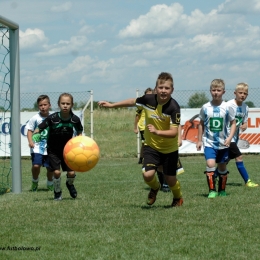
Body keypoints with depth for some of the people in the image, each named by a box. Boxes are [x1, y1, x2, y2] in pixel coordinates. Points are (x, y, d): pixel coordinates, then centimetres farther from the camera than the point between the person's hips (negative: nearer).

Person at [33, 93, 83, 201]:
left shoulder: (75, 119, -14)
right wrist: (35, 134, -39)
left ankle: (70, 184, 35)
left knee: (71, 173, -3)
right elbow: (39, 128, -20)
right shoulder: (52, 118, -23)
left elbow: (79, 132, 5)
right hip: (53, 149, -2)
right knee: (57, 172, -12)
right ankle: (57, 192, 16)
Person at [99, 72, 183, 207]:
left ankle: (178, 197, 41)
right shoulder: (148, 99, -15)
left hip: (170, 149, -2)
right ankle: (154, 188, 23)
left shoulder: (174, 107, -25)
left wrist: (157, 132, -46)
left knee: (170, 179, 5)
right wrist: (112, 105, 12)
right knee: (148, 175, -15)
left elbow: (174, 132, -30)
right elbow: (132, 101, 7)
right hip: (151, 145, 2)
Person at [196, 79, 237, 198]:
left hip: (223, 143, 1)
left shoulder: (227, 108, -5)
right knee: (210, 164, -18)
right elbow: (201, 124, 9)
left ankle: (222, 190, 29)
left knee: (222, 167, 11)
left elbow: (233, 123, 2)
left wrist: (230, 137, -11)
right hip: (209, 142, -1)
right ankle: (212, 191, -11)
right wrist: (199, 140, 10)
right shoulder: (205, 108, -2)